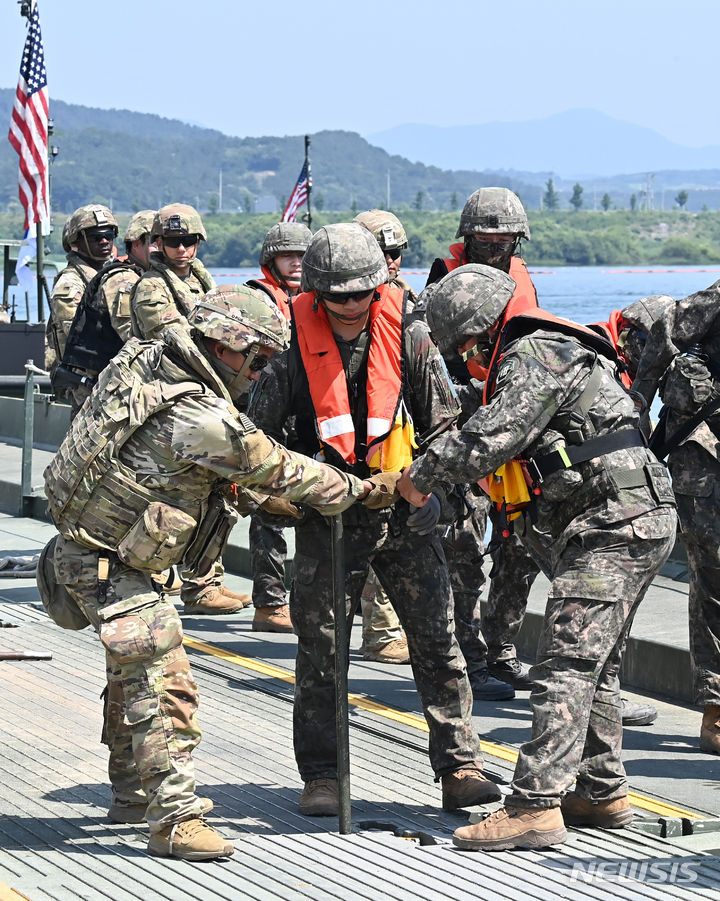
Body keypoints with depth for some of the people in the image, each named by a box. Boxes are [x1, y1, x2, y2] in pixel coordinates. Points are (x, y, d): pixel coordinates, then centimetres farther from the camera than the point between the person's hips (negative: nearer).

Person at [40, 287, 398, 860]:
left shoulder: (144, 362, 1)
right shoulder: (200, 419, -27)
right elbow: (280, 471, -15)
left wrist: (257, 495, 13)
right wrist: (360, 490, -1)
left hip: (85, 543, 11)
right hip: (106, 563, -11)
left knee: (135, 671, 22)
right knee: (161, 680, -11)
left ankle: (133, 795, 36)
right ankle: (174, 818, -11)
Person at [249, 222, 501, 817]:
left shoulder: (408, 336, -4)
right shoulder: (296, 344, -7)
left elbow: (444, 423, 4)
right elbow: (259, 430, -2)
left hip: (405, 511, 1)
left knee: (436, 639, 0)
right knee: (321, 647, 2)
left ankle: (459, 766, 6)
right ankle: (322, 777, 11)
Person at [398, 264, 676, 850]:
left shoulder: (534, 355, -12)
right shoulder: (549, 351, 22)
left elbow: (490, 437, -22)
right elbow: (511, 446, 23)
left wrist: (422, 474, -7)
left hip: (615, 526, -11)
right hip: (625, 524, 11)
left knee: (565, 667, -15)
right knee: (595, 667, 18)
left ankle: (535, 806, -18)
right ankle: (604, 792, 26)